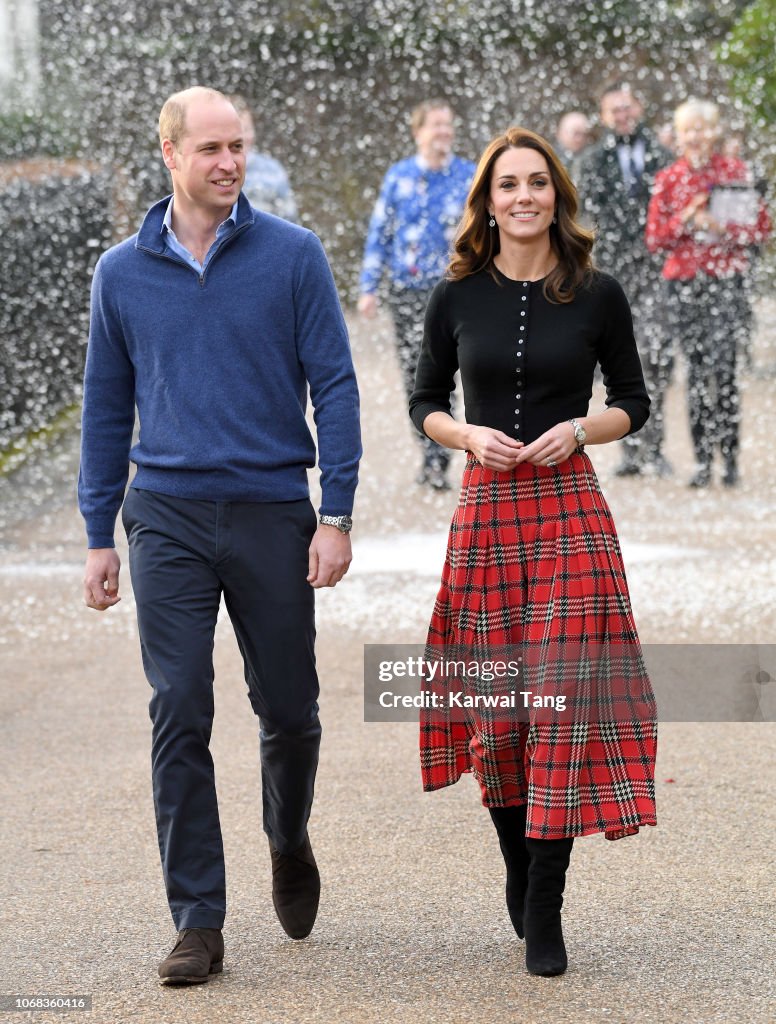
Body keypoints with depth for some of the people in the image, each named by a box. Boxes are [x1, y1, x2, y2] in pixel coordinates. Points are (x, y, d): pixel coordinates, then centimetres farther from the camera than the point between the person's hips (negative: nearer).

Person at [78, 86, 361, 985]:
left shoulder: (292, 256, -1)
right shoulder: (122, 272, 5)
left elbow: (334, 387, -1)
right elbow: (106, 408, 11)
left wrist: (336, 516, -8)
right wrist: (98, 537, 8)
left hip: (273, 514, -1)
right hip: (168, 517, 1)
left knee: (287, 708, 9)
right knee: (180, 716, -4)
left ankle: (288, 842, 39)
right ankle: (197, 922, 1)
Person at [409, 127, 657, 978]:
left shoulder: (596, 296, 1)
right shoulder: (458, 297, 3)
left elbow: (633, 402, 10)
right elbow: (426, 402, 12)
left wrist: (579, 430, -9)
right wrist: (469, 436, -8)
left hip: (570, 509, -1)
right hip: (486, 510, 1)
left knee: (563, 699, -7)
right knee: (496, 708, 5)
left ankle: (544, 912, -1)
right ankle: (518, 865, 31)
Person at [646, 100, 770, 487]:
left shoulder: (735, 171, 4)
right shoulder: (668, 179, 8)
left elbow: (761, 228, 4)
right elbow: (655, 239, 6)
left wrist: (721, 227, -11)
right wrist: (685, 219, -10)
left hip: (727, 280, -2)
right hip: (684, 282, 2)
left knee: (723, 369, -12)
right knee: (696, 371, 2)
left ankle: (729, 458, -9)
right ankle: (702, 461, 6)